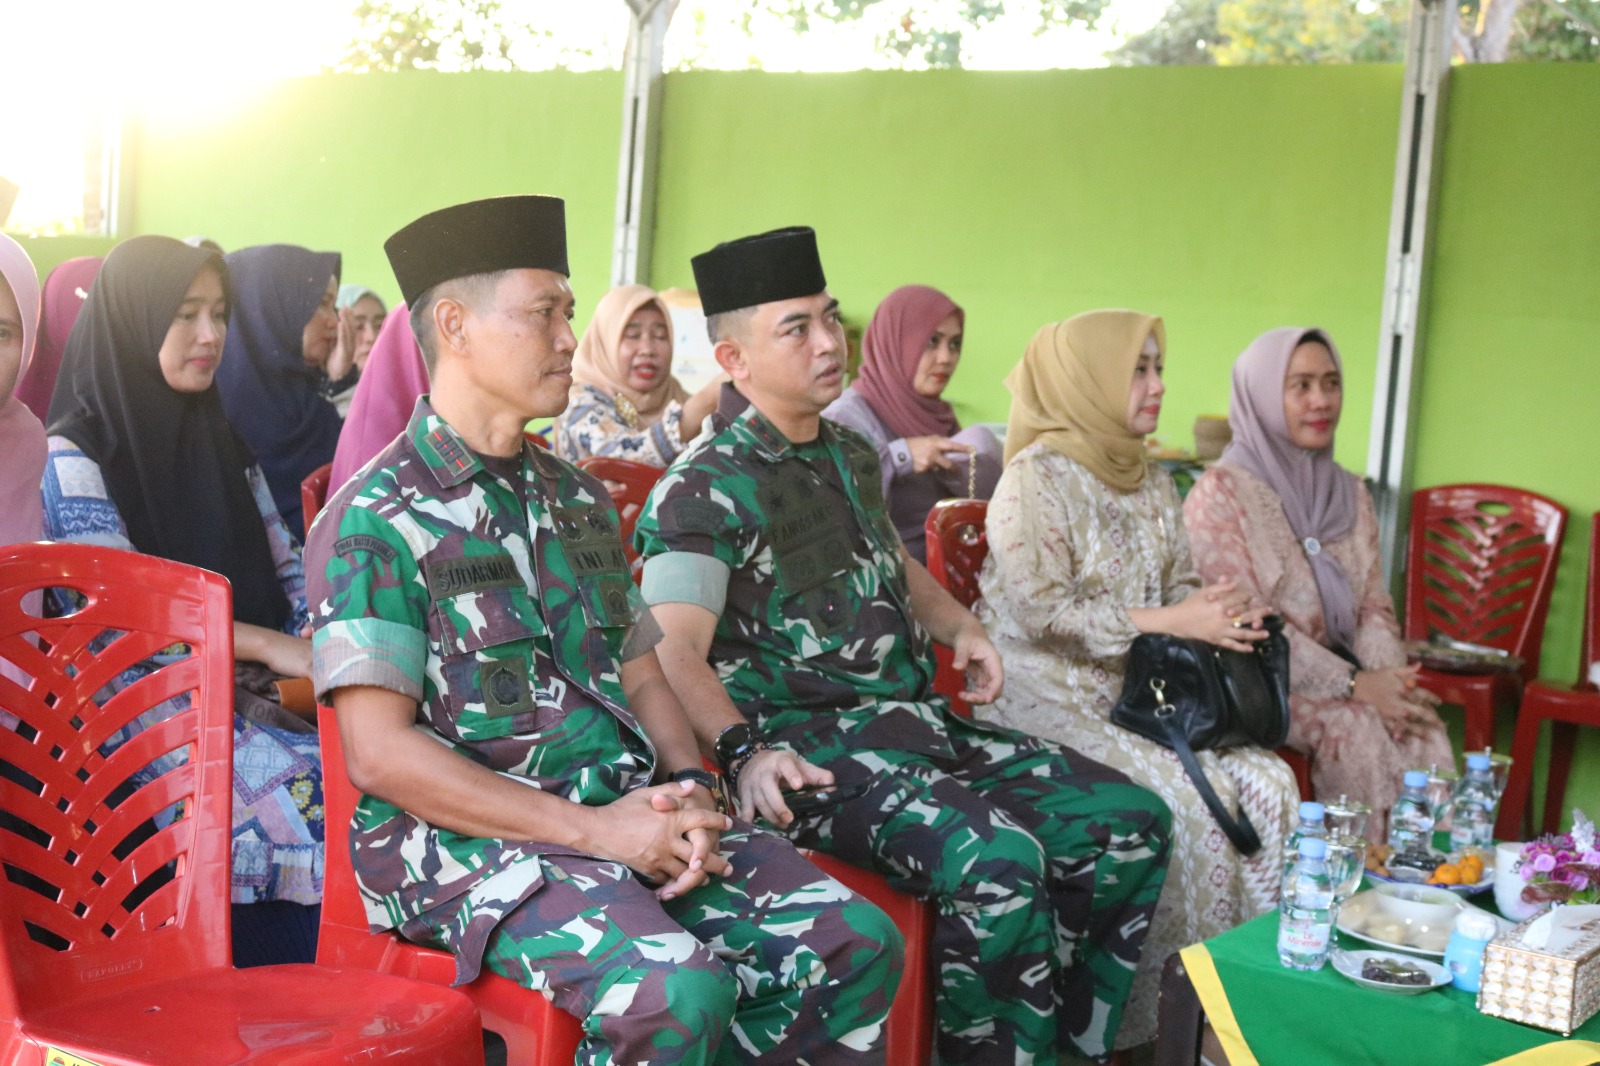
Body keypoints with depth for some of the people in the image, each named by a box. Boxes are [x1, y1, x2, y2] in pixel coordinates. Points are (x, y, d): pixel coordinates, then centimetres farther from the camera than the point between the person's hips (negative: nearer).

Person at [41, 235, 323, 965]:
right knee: (319, 798, -30)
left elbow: (289, 573, 17)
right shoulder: (74, 454, -1)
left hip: (246, 701, 6)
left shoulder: (223, 444, 20)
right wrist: (270, 646, -19)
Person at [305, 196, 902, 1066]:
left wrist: (690, 792, -3)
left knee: (857, 943, -8)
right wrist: (591, 830, -17)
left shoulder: (578, 500, 18)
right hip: (471, 838, -7)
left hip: (631, 818, 7)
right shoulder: (373, 520, -6)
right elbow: (380, 753, -13)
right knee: (678, 992, -31)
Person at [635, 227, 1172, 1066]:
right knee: (996, 859, -33)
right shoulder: (704, 488, -10)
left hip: (917, 721, 9)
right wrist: (744, 751, -36)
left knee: (1129, 822, 0)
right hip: (809, 742, -8)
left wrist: (959, 626, 16)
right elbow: (677, 653, -20)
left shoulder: (851, 456, 17)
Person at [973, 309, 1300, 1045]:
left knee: (1268, 784, -13)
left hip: (1144, 688, 7)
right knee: (1183, 798, -25)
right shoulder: (1036, 479, -10)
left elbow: (1179, 585, 17)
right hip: (1054, 694, -7)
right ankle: (1165, 1013, -11)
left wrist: (1223, 615, -8)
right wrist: (1171, 622, -19)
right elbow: (1037, 613, -18)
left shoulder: (1150, 481, 15)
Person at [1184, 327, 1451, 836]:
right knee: (1356, 726, -30)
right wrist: (1354, 685, -19)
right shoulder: (1220, 493, -8)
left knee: (1424, 730, -23)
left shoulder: (1350, 493, 14)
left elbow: (1374, 605, 11)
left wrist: (1389, 678, -12)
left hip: (1342, 675, 5)